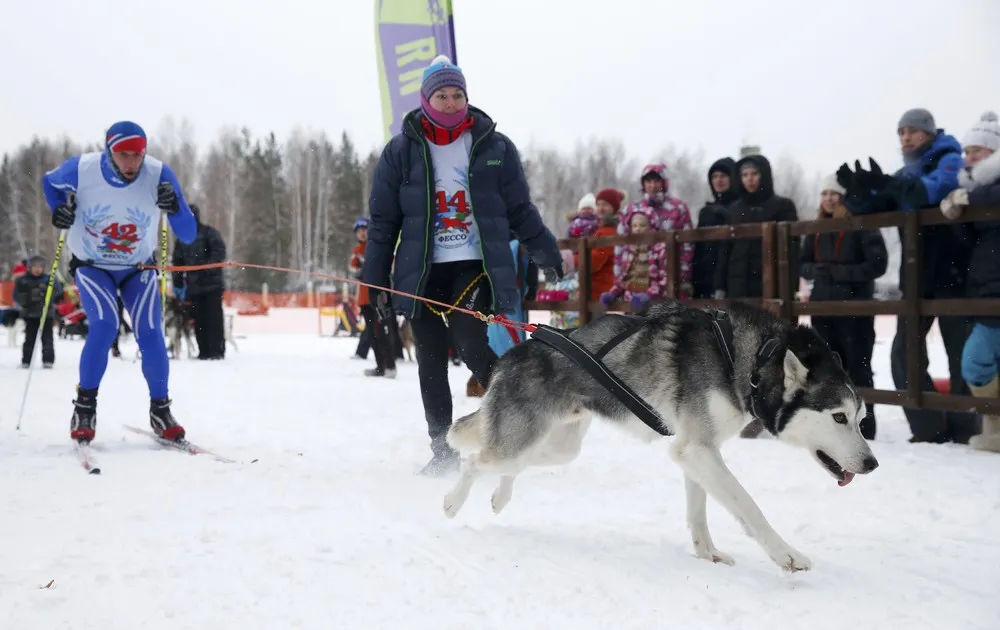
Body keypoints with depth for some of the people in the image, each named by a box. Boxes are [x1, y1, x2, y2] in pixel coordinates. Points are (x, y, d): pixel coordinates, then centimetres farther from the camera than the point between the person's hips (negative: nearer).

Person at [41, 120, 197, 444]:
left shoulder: (158, 175, -23)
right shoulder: (81, 169, -22)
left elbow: (188, 236, -21)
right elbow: (49, 181, 4)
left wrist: (175, 209, -42)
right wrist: (58, 209, -16)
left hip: (139, 268, 1)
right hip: (92, 267, -1)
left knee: (150, 335, -14)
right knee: (104, 326, -24)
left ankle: (160, 409, 6)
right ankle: (85, 406, -5)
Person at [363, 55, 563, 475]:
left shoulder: (495, 147, 4)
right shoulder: (401, 151, 4)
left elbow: (521, 210, 12)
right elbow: (382, 220, 7)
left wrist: (545, 254, 13)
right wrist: (375, 281, 5)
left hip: (475, 268, -2)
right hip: (421, 273, 2)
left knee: (475, 349, -20)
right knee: (431, 365, 8)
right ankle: (442, 449, 21)